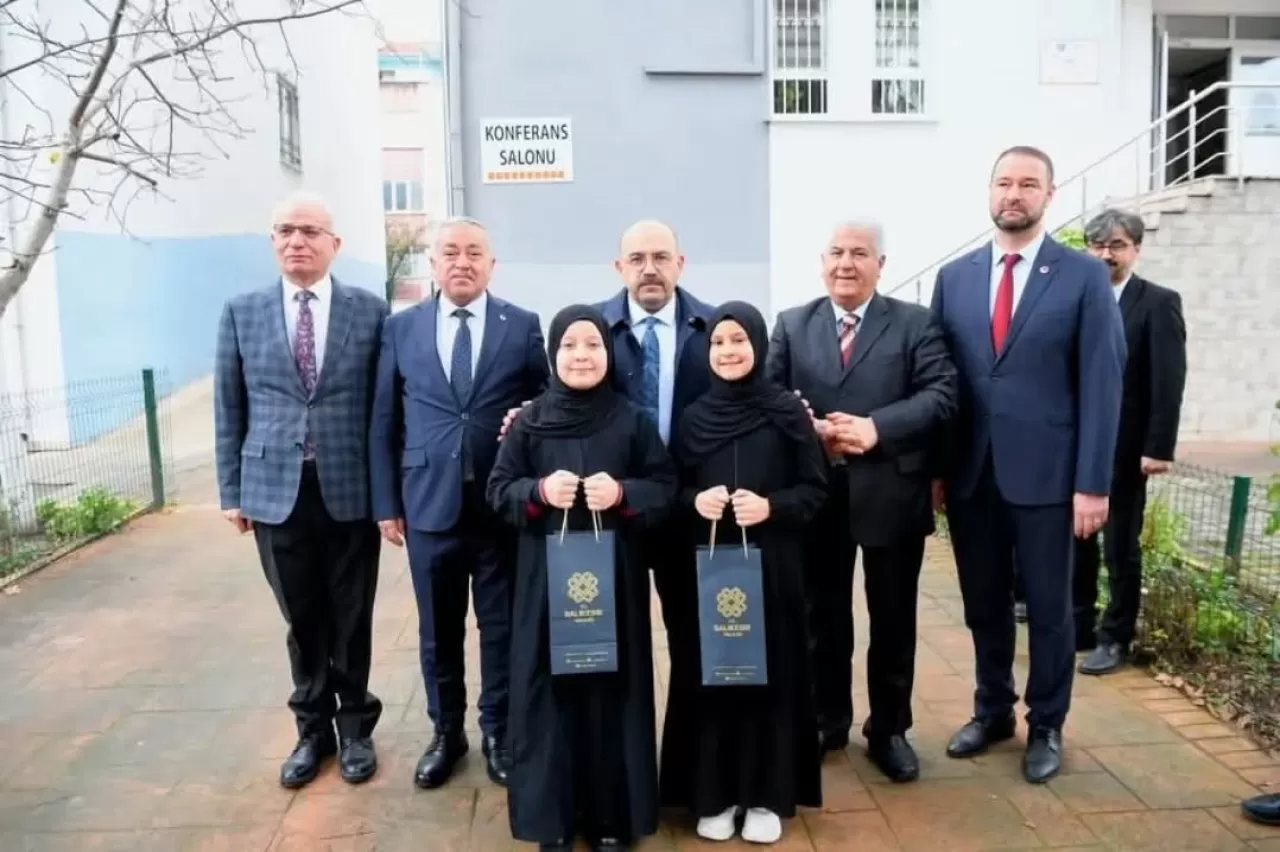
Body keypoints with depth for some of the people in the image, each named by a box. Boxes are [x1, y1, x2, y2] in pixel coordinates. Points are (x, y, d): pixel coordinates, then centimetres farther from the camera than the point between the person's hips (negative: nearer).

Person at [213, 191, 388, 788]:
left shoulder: (370, 311, -1)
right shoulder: (242, 313, 5)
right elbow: (229, 408, 7)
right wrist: (231, 489, 5)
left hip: (350, 490, -1)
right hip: (275, 491, 2)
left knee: (351, 619, 10)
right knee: (302, 620, 13)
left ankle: (354, 725, 30)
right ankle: (314, 728, 32)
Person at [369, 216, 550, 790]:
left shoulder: (523, 326, 1)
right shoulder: (401, 328, 5)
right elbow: (384, 423, 5)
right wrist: (386, 504, 2)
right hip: (429, 505, 1)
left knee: (503, 628, 11)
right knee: (438, 631, 14)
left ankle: (499, 733, 31)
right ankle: (446, 732, 34)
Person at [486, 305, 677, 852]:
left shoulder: (633, 421, 2)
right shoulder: (530, 421, 3)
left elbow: (665, 489, 2)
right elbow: (497, 489, 3)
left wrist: (622, 493, -16)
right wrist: (539, 491, -16)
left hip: (614, 576, 0)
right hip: (546, 577, 0)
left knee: (611, 687, 5)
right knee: (550, 686, 5)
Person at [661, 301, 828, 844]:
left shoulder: (787, 411, -1)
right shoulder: (692, 417, 5)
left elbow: (815, 488, 0)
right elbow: (669, 491, 8)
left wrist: (771, 506, -17)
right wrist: (695, 500, -12)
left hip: (770, 565, -1)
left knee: (769, 672, 6)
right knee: (708, 673, 6)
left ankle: (766, 794, 22)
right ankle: (714, 793, 22)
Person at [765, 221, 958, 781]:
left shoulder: (915, 323, 2)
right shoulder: (791, 325, 8)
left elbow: (941, 394, -9)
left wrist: (877, 428, -21)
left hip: (891, 494, -1)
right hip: (817, 493, 2)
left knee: (893, 620, 10)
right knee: (823, 616, 14)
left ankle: (889, 730, 27)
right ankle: (827, 720, 32)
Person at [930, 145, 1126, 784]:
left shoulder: (1085, 276, -2)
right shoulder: (954, 277, 7)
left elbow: (1101, 384, -6)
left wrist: (1093, 482, -11)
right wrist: (934, 467, 3)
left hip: (1046, 474, -3)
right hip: (970, 472, 3)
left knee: (1048, 609, 10)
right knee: (984, 606, 15)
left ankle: (1046, 727, 29)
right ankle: (993, 711, 34)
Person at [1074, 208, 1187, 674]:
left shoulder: (1159, 303, -3)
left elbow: (1169, 382, -9)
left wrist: (1158, 448, -15)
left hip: (1125, 448, -4)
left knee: (1121, 548, 6)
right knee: (1077, 543, 11)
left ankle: (1115, 638, 18)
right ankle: (1079, 626, 25)